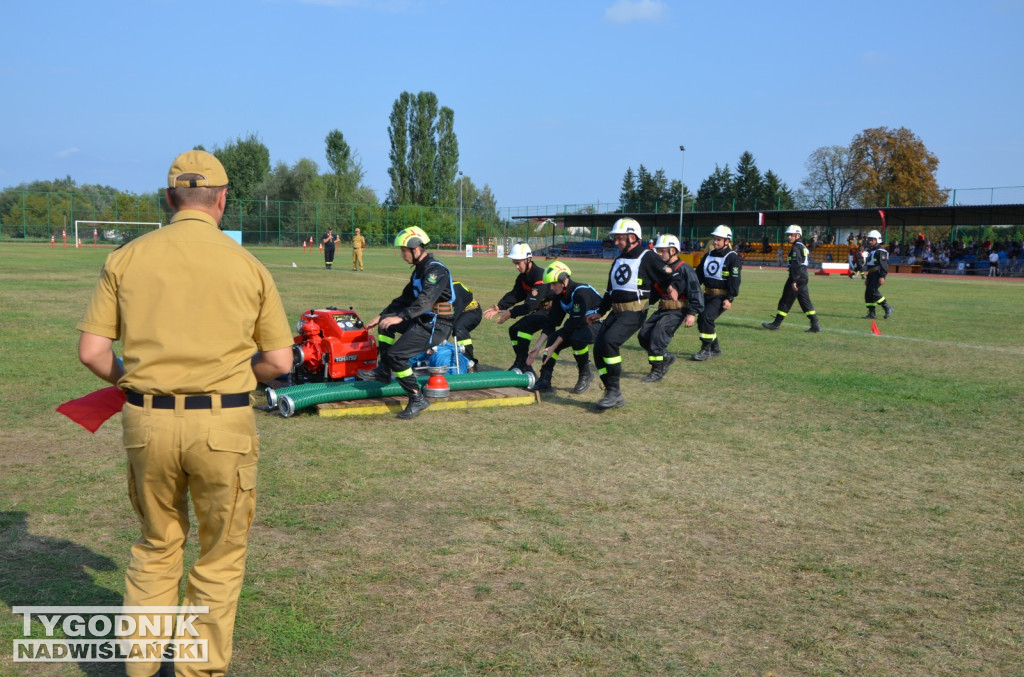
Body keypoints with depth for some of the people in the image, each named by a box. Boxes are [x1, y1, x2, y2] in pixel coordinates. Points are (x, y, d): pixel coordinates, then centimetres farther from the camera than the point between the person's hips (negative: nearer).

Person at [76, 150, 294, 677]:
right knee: (220, 556, 15)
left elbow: (92, 353, -1)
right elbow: (279, 362, -1)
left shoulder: (127, 258, 1)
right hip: (223, 425, -2)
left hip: (147, 421, 2)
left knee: (156, 546, 23)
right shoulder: (247, 265, -2)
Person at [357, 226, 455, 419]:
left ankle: (417, 399, -11)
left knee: (396, 354, -18)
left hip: (436, 326, -10)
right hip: (424, 321, 10)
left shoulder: (436, 270, -17)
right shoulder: (420, 270, 16)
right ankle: (383, 371, 16)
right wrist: (381, 316, 18)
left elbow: (426, 300, -30)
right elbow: (405, 298, 22)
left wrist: (401, 317, -39)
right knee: (385, 322, 16)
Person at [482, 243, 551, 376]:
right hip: (538, 311, 10)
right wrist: (499, 307, -17)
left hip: (550, 311, -10)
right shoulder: (522, 277, 5)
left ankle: (521, 364, -17)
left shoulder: (540, 276, -26)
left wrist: (511, 313, -36)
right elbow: (514, 295, -1)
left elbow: (531, 304, -31)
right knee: (514, 330, 5)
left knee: (524, 327, -27)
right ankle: (526, 368, 10)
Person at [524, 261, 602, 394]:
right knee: (553, 337, -14)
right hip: (579, 324, 8)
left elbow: (572, 324, -28)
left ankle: (586, 374, -10)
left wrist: (553, 347, -28)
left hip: (597, 324, -8)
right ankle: (544, 381, -13)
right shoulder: (558, 295, -3)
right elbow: (551, 324, -2)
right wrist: (537, 348, -11)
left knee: (576, 338, -35)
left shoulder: (581, 292, -28)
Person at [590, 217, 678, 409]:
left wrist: (671, 287, -17)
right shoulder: (619, 260, 20)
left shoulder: (647, 257, -5)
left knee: (609, 341, -27)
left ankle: (614, 391, -16)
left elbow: (668, 275, -2)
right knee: (598, 349, -3)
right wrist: (600, 312, 28)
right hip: (615, 313, 8)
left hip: (634, 313, -8)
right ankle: (615, 397, 6)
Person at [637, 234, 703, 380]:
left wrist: (692, 313, -21)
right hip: (662, 310, 8)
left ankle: (658, 371, -10)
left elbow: (695, 292, -14)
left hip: (677, 311, -8)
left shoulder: (684, 269, -10)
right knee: (643, 335, 3)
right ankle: (667, 357, 22)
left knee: (658, 335, -22)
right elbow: (654, 292, 22)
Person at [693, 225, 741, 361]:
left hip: (722, 297, -8)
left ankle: (706, 350, -11)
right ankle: (715, 349, 21)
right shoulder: (708, 255, 13)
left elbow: (734, 280, -14)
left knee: (706, 317, -21)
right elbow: (699, 274, 17)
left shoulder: (732, 258, -9)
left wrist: (730, 299, -19)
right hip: (708, 294, 8)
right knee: (701, 319, 4)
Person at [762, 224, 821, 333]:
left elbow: (796, 265, -20)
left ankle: (776, 324, 5)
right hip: (804, 277, 9)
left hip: (797, 277, -9)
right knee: (805, 301, 9)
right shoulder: (803, 247, 18)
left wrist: (794, 281, -23)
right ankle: (815, 325, 5)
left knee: (786, 301, -2)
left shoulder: (796, 247, -13)